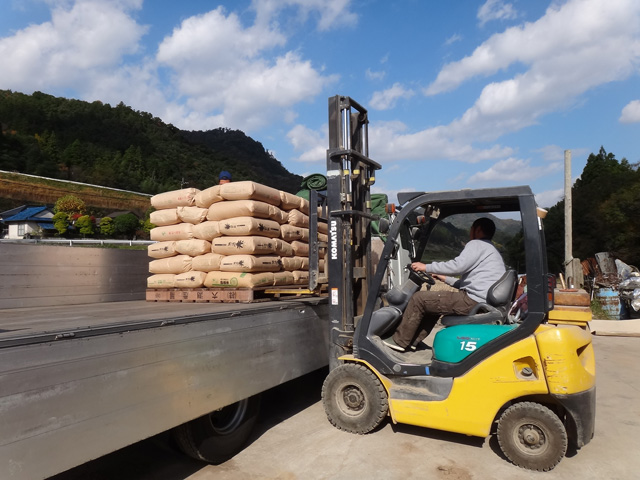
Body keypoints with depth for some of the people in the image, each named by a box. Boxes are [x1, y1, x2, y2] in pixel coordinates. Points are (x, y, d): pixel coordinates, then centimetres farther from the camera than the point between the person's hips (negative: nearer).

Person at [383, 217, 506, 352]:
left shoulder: (477, 244, -6)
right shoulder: (491, 249, 26)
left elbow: (457, 266, -20)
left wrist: (426, 267, -11)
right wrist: (446, 279, 26)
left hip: (473, 301, -11)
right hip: (484, 302, 11)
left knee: (419, 298, -5)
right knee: (433, 302, 24)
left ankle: (399, 341, 4)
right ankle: (413, 341, 21)